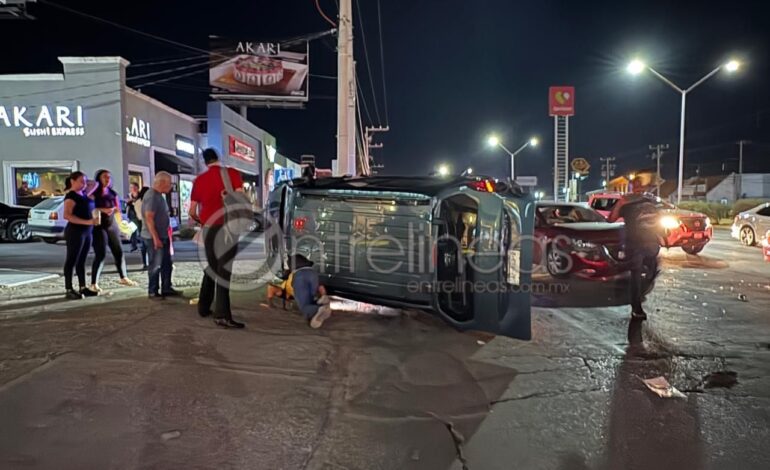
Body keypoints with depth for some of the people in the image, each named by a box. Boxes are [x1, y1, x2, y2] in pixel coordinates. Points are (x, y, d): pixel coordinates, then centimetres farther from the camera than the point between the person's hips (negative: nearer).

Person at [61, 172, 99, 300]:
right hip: (75, 232, -8)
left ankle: (83, 288, 17)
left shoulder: (83, 194, 12)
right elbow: (67, 215, -23)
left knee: (82, 261, 11)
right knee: (72, 261, -2)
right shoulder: (71, 196, -11)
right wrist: (87, 222, -27)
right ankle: (69, 290, 3)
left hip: (87, 232, 8)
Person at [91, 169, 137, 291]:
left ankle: (123, 278, 23)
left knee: (119, 252, 9)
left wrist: (112, 209, -5)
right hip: (99, 227, -6)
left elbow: (118, 209, 15)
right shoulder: (94, 193, -6)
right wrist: (102, 210, -21)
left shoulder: (113, 193, 12)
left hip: (112, 225, 6)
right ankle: (94, 283, -6)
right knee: (100, 254, -11)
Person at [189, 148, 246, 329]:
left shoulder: (199, 179, 11)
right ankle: (222, 315, -15)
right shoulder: (232, 173, 2)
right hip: (227, 226, -4)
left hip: (208, 227, 4)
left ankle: (203, 307, 26)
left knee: (211, 267, 19)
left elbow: (192, 211, 11)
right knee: (224, 270, -8)